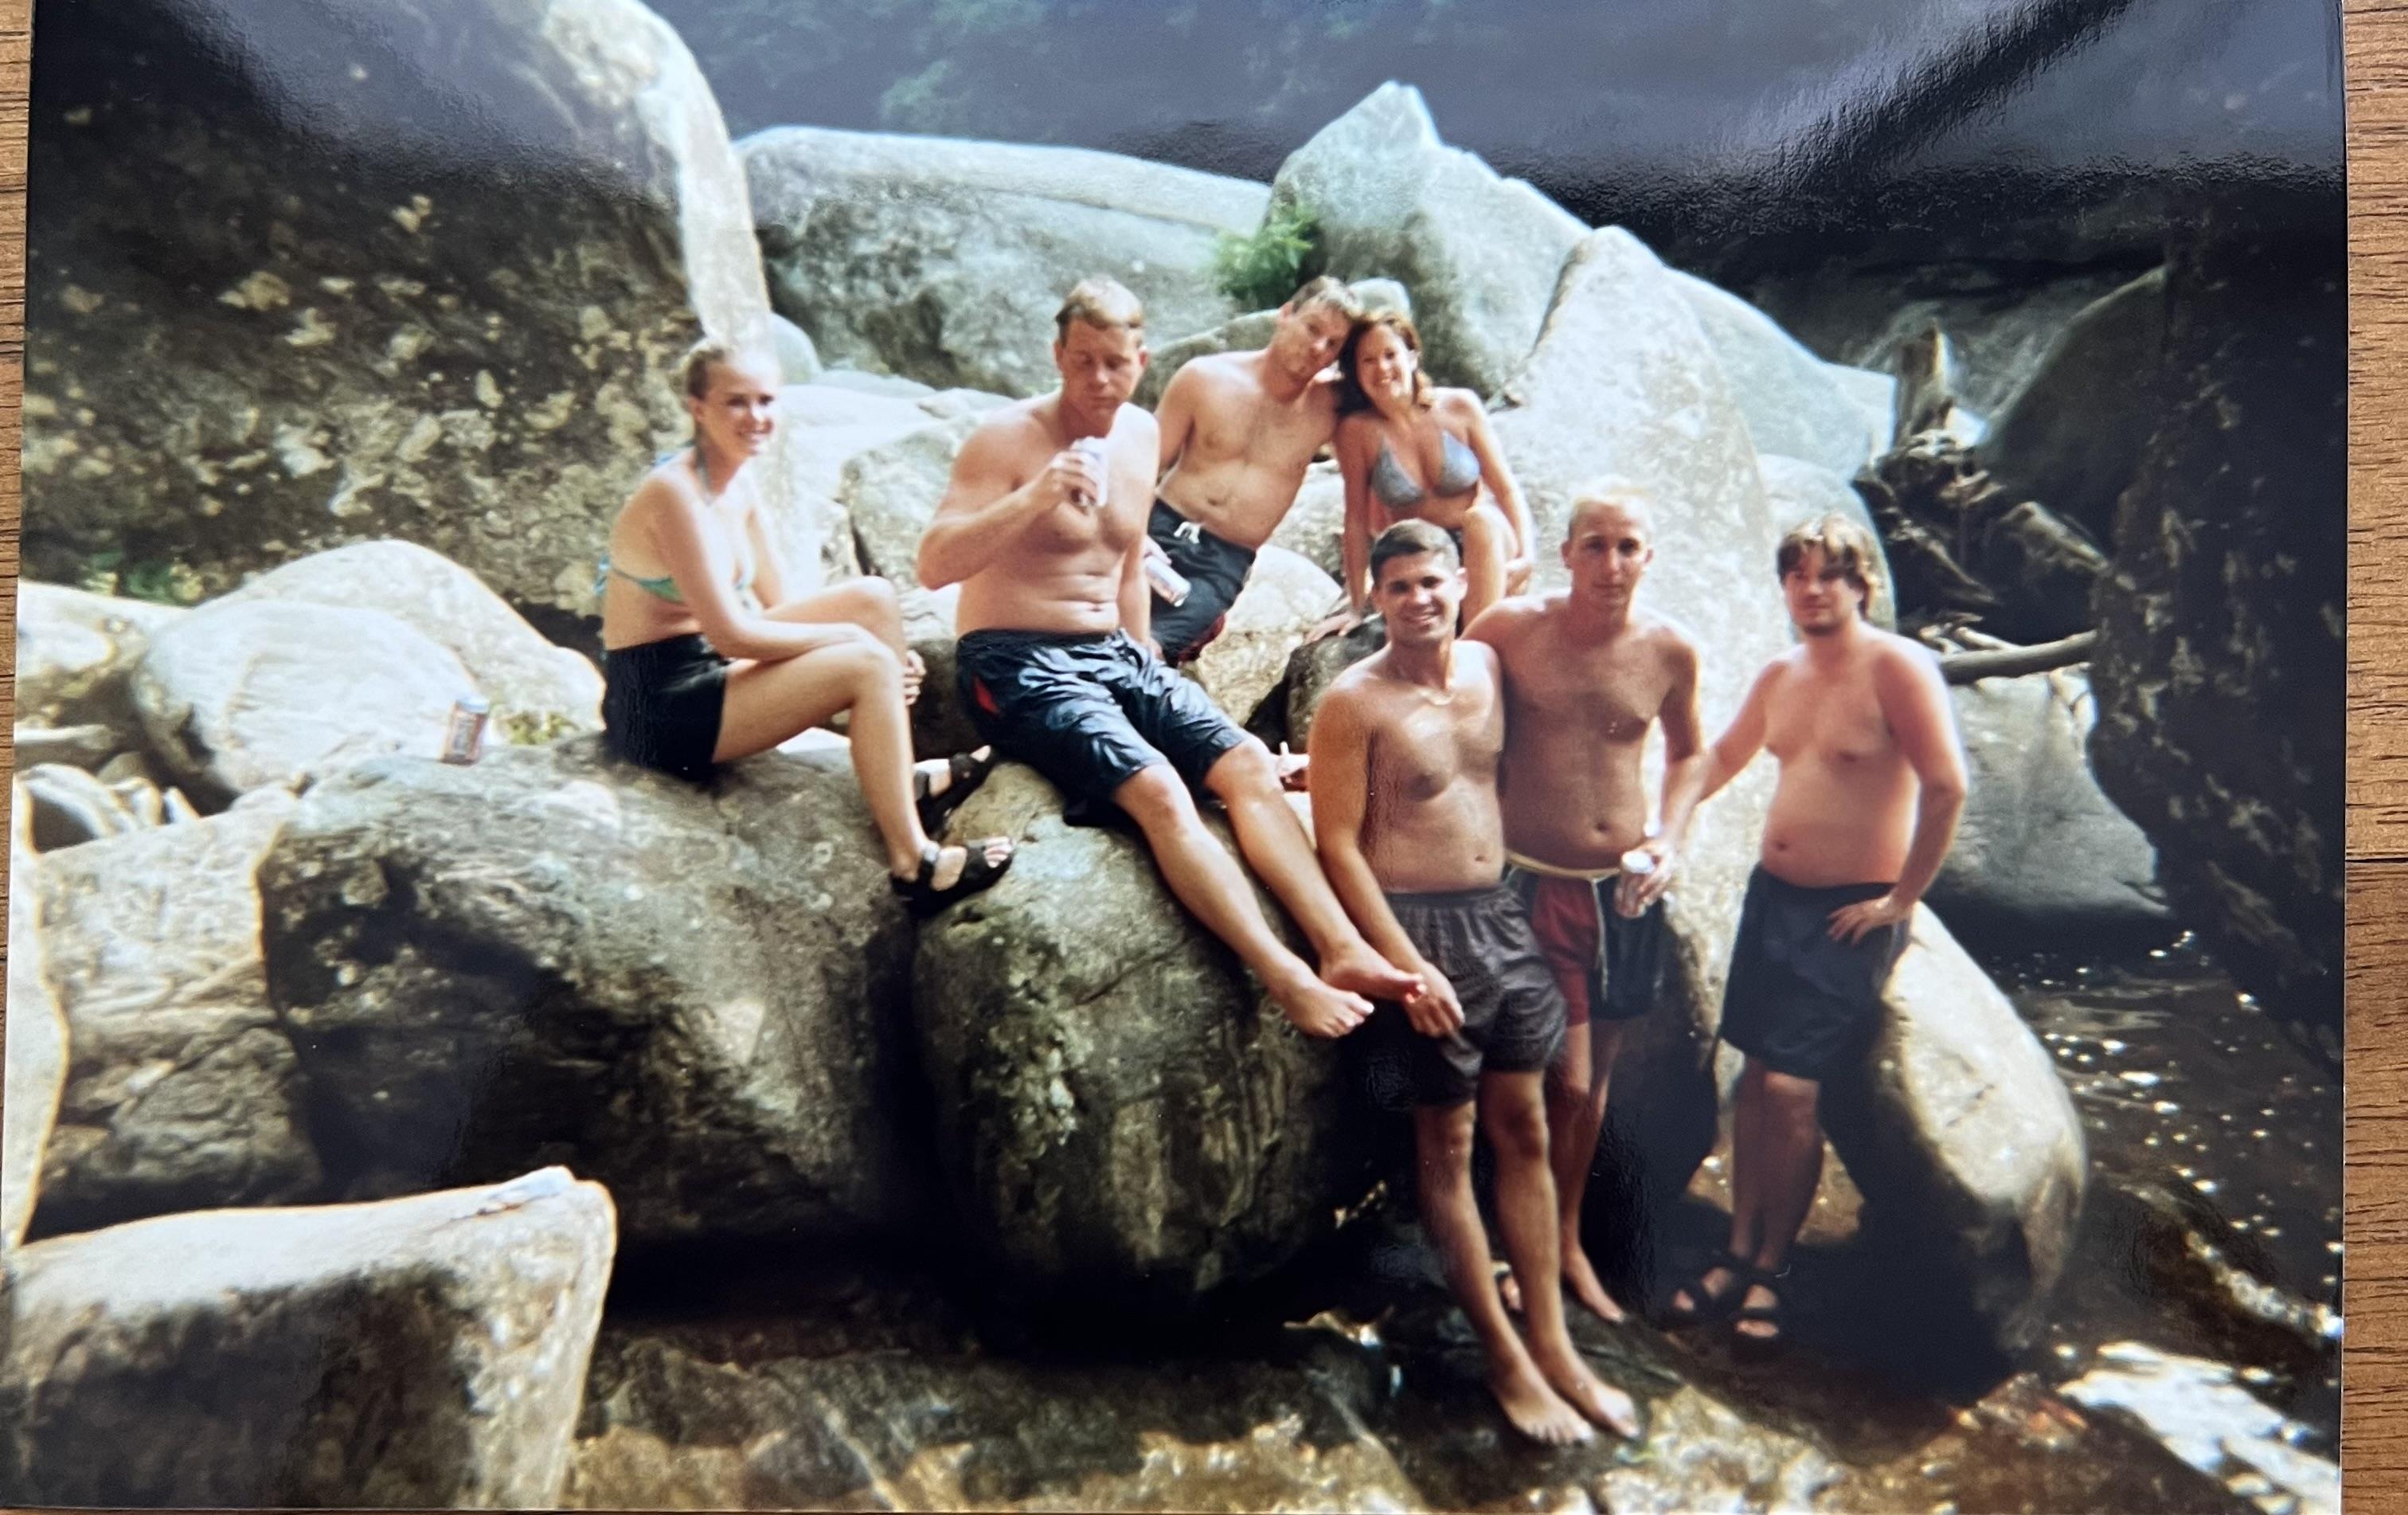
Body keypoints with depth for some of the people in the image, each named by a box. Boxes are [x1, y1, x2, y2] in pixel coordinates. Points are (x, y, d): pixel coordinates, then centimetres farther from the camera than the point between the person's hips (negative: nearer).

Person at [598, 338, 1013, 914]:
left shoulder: (738, 483, 8)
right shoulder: (677, 492, -20)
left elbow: (779, 603, 10)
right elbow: (729, 633, -22)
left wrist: (859, 632, -6)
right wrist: (852, 636, -15)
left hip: (709, 669, 9)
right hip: (660, 707, -9)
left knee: (872, 596, -2)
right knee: (868, 663, -21)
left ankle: (905, 775, 7)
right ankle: (913, 862, -13)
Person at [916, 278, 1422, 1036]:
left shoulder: (1142, 434, 11)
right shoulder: (1008, 438, -10)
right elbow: (933, 566, -20)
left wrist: (1143, 665, 21)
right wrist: (1032, 498, -31)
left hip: (1114, 655, 7)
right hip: (1018, 664, -7)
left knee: (1248, 764, -13)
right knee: (1158, 788, -28)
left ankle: (1344, 949, -18)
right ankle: (1287, 980, -30)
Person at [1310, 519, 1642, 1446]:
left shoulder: (1490, 667, 5)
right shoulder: (1355, 703, -13)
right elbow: (1338, 844, -14)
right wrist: (1408, 964, -18)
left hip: (1500, 915, 6)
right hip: (1419, 925, -6)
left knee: (1524, 1132, 11)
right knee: (1447, 1144, 4)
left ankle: (1553, 1345, 22)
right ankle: (1505, 1360, 16)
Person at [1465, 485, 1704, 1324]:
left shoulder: (1669, 651, -1)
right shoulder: (1508, 627, -10)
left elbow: (1688, 752, 16)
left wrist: (1671, 837, 1)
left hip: (1626, 887, 4)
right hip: (1538, 881, -3)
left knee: (1594, 1075, 16)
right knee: (1563, 1079, -7)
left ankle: (1569, 1240, 35)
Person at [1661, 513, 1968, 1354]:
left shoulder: (1897, 666, -13)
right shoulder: (1780, 675, 9)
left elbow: (1946, 787, -18)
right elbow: (1722, 757, 25)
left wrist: (1900, 900, -15)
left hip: (1850, 912, -6)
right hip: (1772, 894, 6)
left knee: (1791, 1087, -8)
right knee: (1755, 1076, 7)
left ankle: (1771, 1267, 9)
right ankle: (1739, 1249, 19)